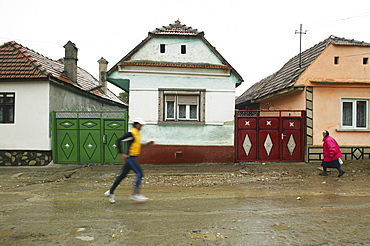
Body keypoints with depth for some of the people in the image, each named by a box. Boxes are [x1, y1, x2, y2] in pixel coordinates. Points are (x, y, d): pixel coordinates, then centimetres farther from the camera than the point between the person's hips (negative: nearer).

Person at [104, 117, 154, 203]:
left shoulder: (137, 133, 14)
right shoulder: (131, 133, -15)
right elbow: (119, 141, -18)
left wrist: (146, 144, 20)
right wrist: (122, 154, -21)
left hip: (132, 158, 9)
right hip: (130, 157, -9)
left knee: (122, 175, 13)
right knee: (140, 174, -9)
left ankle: (110, 192, 23)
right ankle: (136, 194, -2)